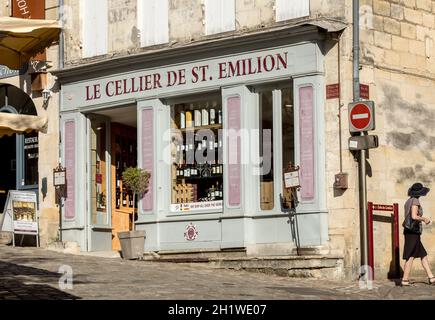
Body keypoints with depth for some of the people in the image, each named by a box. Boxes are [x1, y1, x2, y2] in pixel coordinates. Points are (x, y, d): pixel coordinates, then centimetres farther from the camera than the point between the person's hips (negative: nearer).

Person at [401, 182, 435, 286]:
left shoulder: (408, 201, 14)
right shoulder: (415, 201, -12)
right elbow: (414, 216, -22)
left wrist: (423, 219, 19)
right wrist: (424, 219, -6)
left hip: (409, 230, 9)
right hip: (413, 231, -9)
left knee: (423, 255, 11)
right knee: (411, 256, -6)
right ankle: (405, 280, -5)